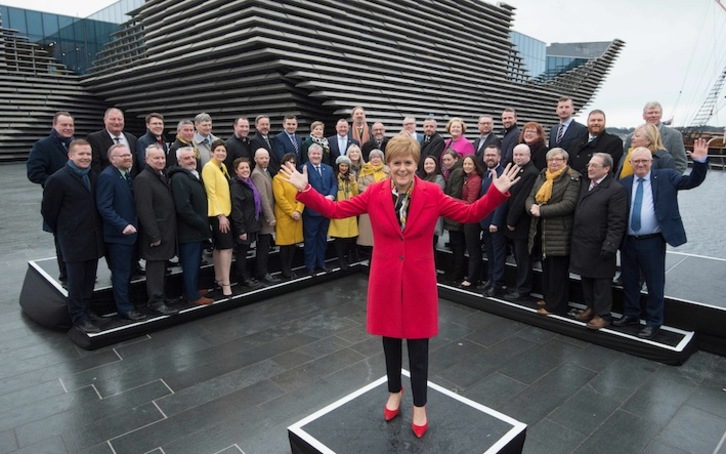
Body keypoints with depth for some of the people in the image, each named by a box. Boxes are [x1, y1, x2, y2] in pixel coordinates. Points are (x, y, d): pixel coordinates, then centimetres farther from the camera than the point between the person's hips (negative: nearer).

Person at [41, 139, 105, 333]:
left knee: (89, 279, 16)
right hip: (73, 239, -6)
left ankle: (86, 310, 31)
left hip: (94, 237, 6)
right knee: (76, 281, 5)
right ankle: (79, 318, 16)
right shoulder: (58, 179, -13)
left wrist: (96, 229, 12)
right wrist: (61, 232, 5)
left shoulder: (92, 176, 6)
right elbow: (48, 210, -4)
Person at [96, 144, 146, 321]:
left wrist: (132, 224, 12)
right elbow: (104, 207, -23)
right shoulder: (107, 176, -17)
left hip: (131, 231, 9)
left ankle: (123, 301, 35)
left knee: (128, 270, 19)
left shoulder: (128, 174, 11)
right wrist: (123, 225, -28)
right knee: (121, 273, 1)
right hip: (118, 233, -9)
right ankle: (125, 307, 12)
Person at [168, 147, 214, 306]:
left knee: (195, 262, 18)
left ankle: (193, 289, 30)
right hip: (189, 230, -10)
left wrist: (204, 223, 14)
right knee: (191, 263, -1)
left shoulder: (195, 175, 16)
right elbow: (183, 207, -24)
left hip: (198, 229, 10)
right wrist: (201, 224, -17)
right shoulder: (179, 178, -16)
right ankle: (193, 295, 8)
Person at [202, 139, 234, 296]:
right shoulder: (209, 167, -12)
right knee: (227, 247, -13)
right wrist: (220, 215, -20)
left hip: (225, 211, 9)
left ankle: (218, 278, 23)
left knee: (219, 246, 14)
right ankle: (226, 284, -10)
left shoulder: (223, 167, 13)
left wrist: (224, 213, 13)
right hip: (217, 213, -9)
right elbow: (211, 193, -17)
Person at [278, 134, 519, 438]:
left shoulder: (432, 194, -7)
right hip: (386, 280, 1)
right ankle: (394, 392, 44)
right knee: (390, 340, 18)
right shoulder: (374, 193, -5)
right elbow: (335, 210, -4)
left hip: (419, 281, -1)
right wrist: (304, 190, -13)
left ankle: (419, 406, 32)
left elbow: (470, 214, -4)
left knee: (418, 346, 10)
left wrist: (497, 192, -17)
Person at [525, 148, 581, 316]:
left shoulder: (572, 179, -8)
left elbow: (568, 204, -19)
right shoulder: (542, 176, 13)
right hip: (541, 230, 7)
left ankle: (556, 306, 10)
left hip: (559, 233, -7)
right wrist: (532, 207, -15)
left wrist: (541, 210, -21)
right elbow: (530, 197, 9)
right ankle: (548, 298, 30)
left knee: (558, 271, 1)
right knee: (546, 267, 16)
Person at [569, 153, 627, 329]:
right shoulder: (584, 183, 10)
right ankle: (590, 307, 32)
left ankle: (602, 315, 18)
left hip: (599, 246, -7)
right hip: (581, 243, 7)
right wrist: (574, 237, 10)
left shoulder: (616, 190, -12)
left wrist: (609, 246, -20)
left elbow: (617, 223, -16)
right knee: (585, 278, 17)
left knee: (601, 281, 6)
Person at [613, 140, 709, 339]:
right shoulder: (624, 184, 6)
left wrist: (700, 161, -21)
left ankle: (653, 323, 17)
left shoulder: (666, 177, 1)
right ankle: (631, 314, 33)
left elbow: (692, 181, -7)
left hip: (652, 241, -3)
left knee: (655, 283, 4)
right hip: (628, 241, 3)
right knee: (629, 281, 16)